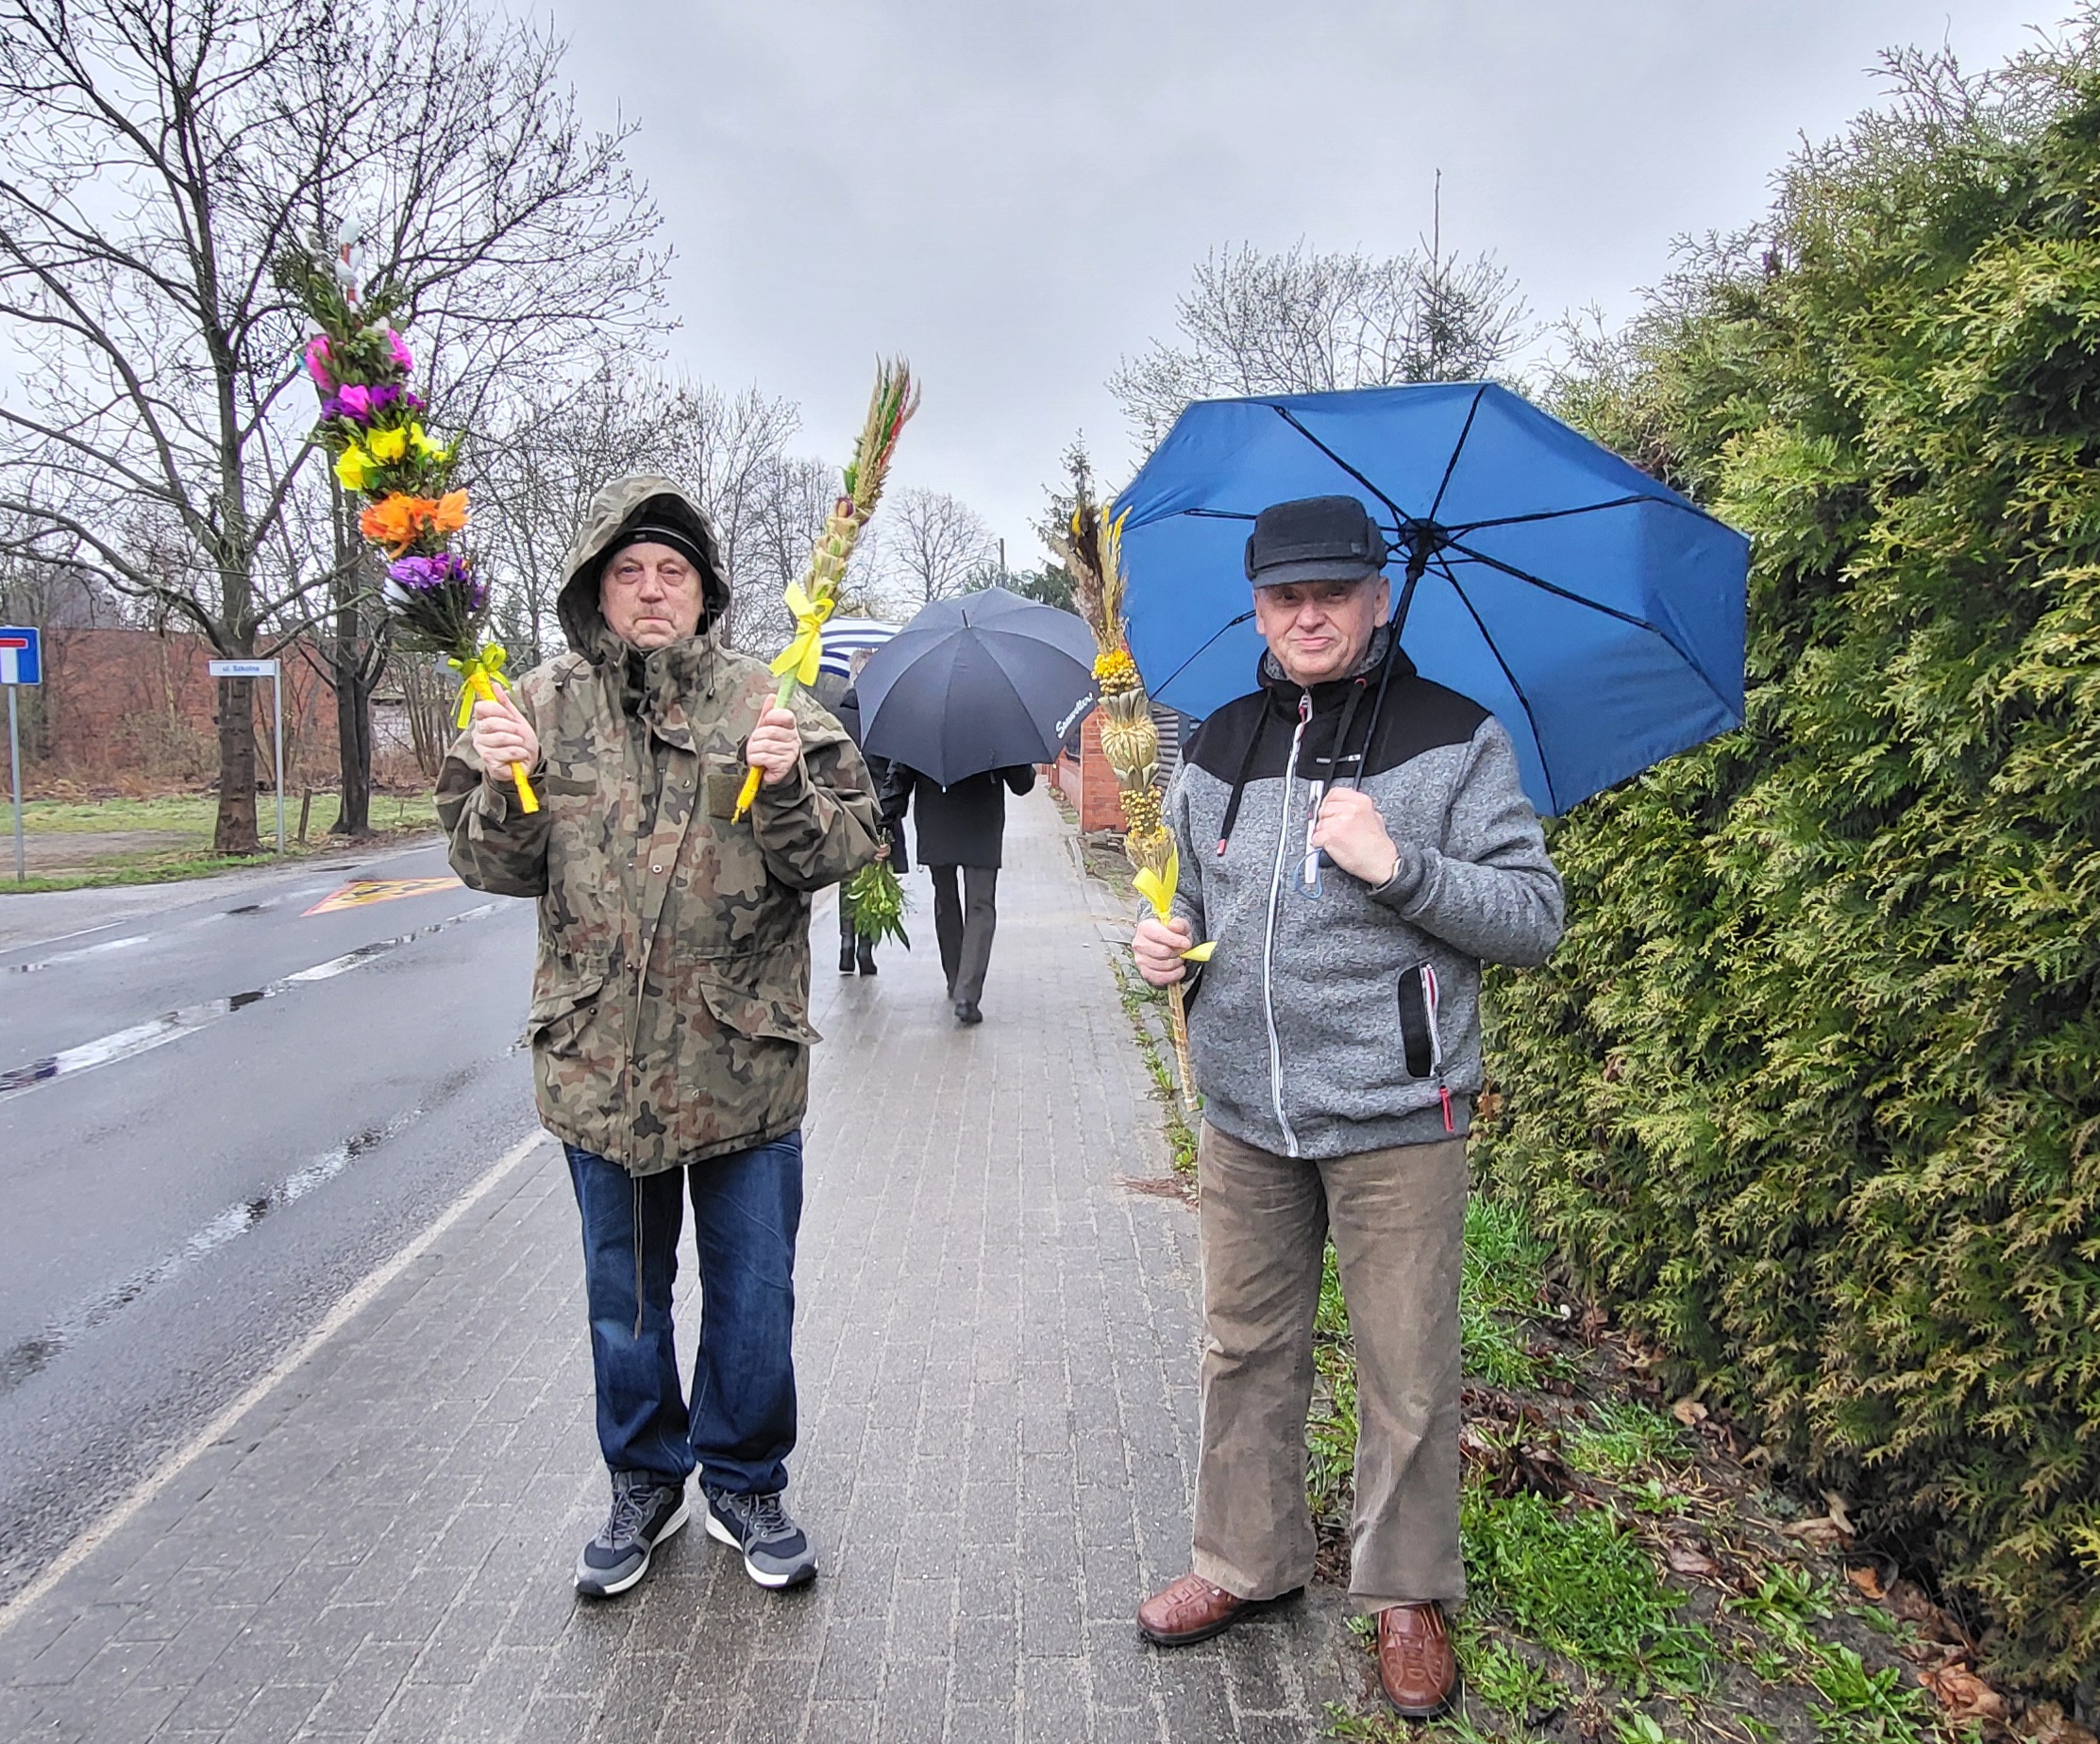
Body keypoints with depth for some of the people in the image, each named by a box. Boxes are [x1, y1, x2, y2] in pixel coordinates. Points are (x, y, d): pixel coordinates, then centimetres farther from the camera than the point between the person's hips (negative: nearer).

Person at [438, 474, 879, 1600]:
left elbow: (843, 849, -7)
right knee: (623, 1292, 18)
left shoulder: (765, 706, -3)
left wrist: (788, 790, -25)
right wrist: (500, 788, -17)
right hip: (598, 1060, 2)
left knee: (752, 1293, 12)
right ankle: (644, 1482, 40)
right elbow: (493, 865, 1)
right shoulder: (545, 707, 2)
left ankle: (745, 1485, 35)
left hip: (742, 1061, -1)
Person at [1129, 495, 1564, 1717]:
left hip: (1396, 1120, -4)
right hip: (1245, 1114, 4)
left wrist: (1396, 864, -20)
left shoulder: (1456, 739, -4)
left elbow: (1535, 919, -6)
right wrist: (1166, 942, 1)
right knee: (1247, 1351, 16)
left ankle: (1408, 1593, 30)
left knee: (1409, 1375, 8)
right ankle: (1249, 1560, 36)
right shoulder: (1217, 750, 10)